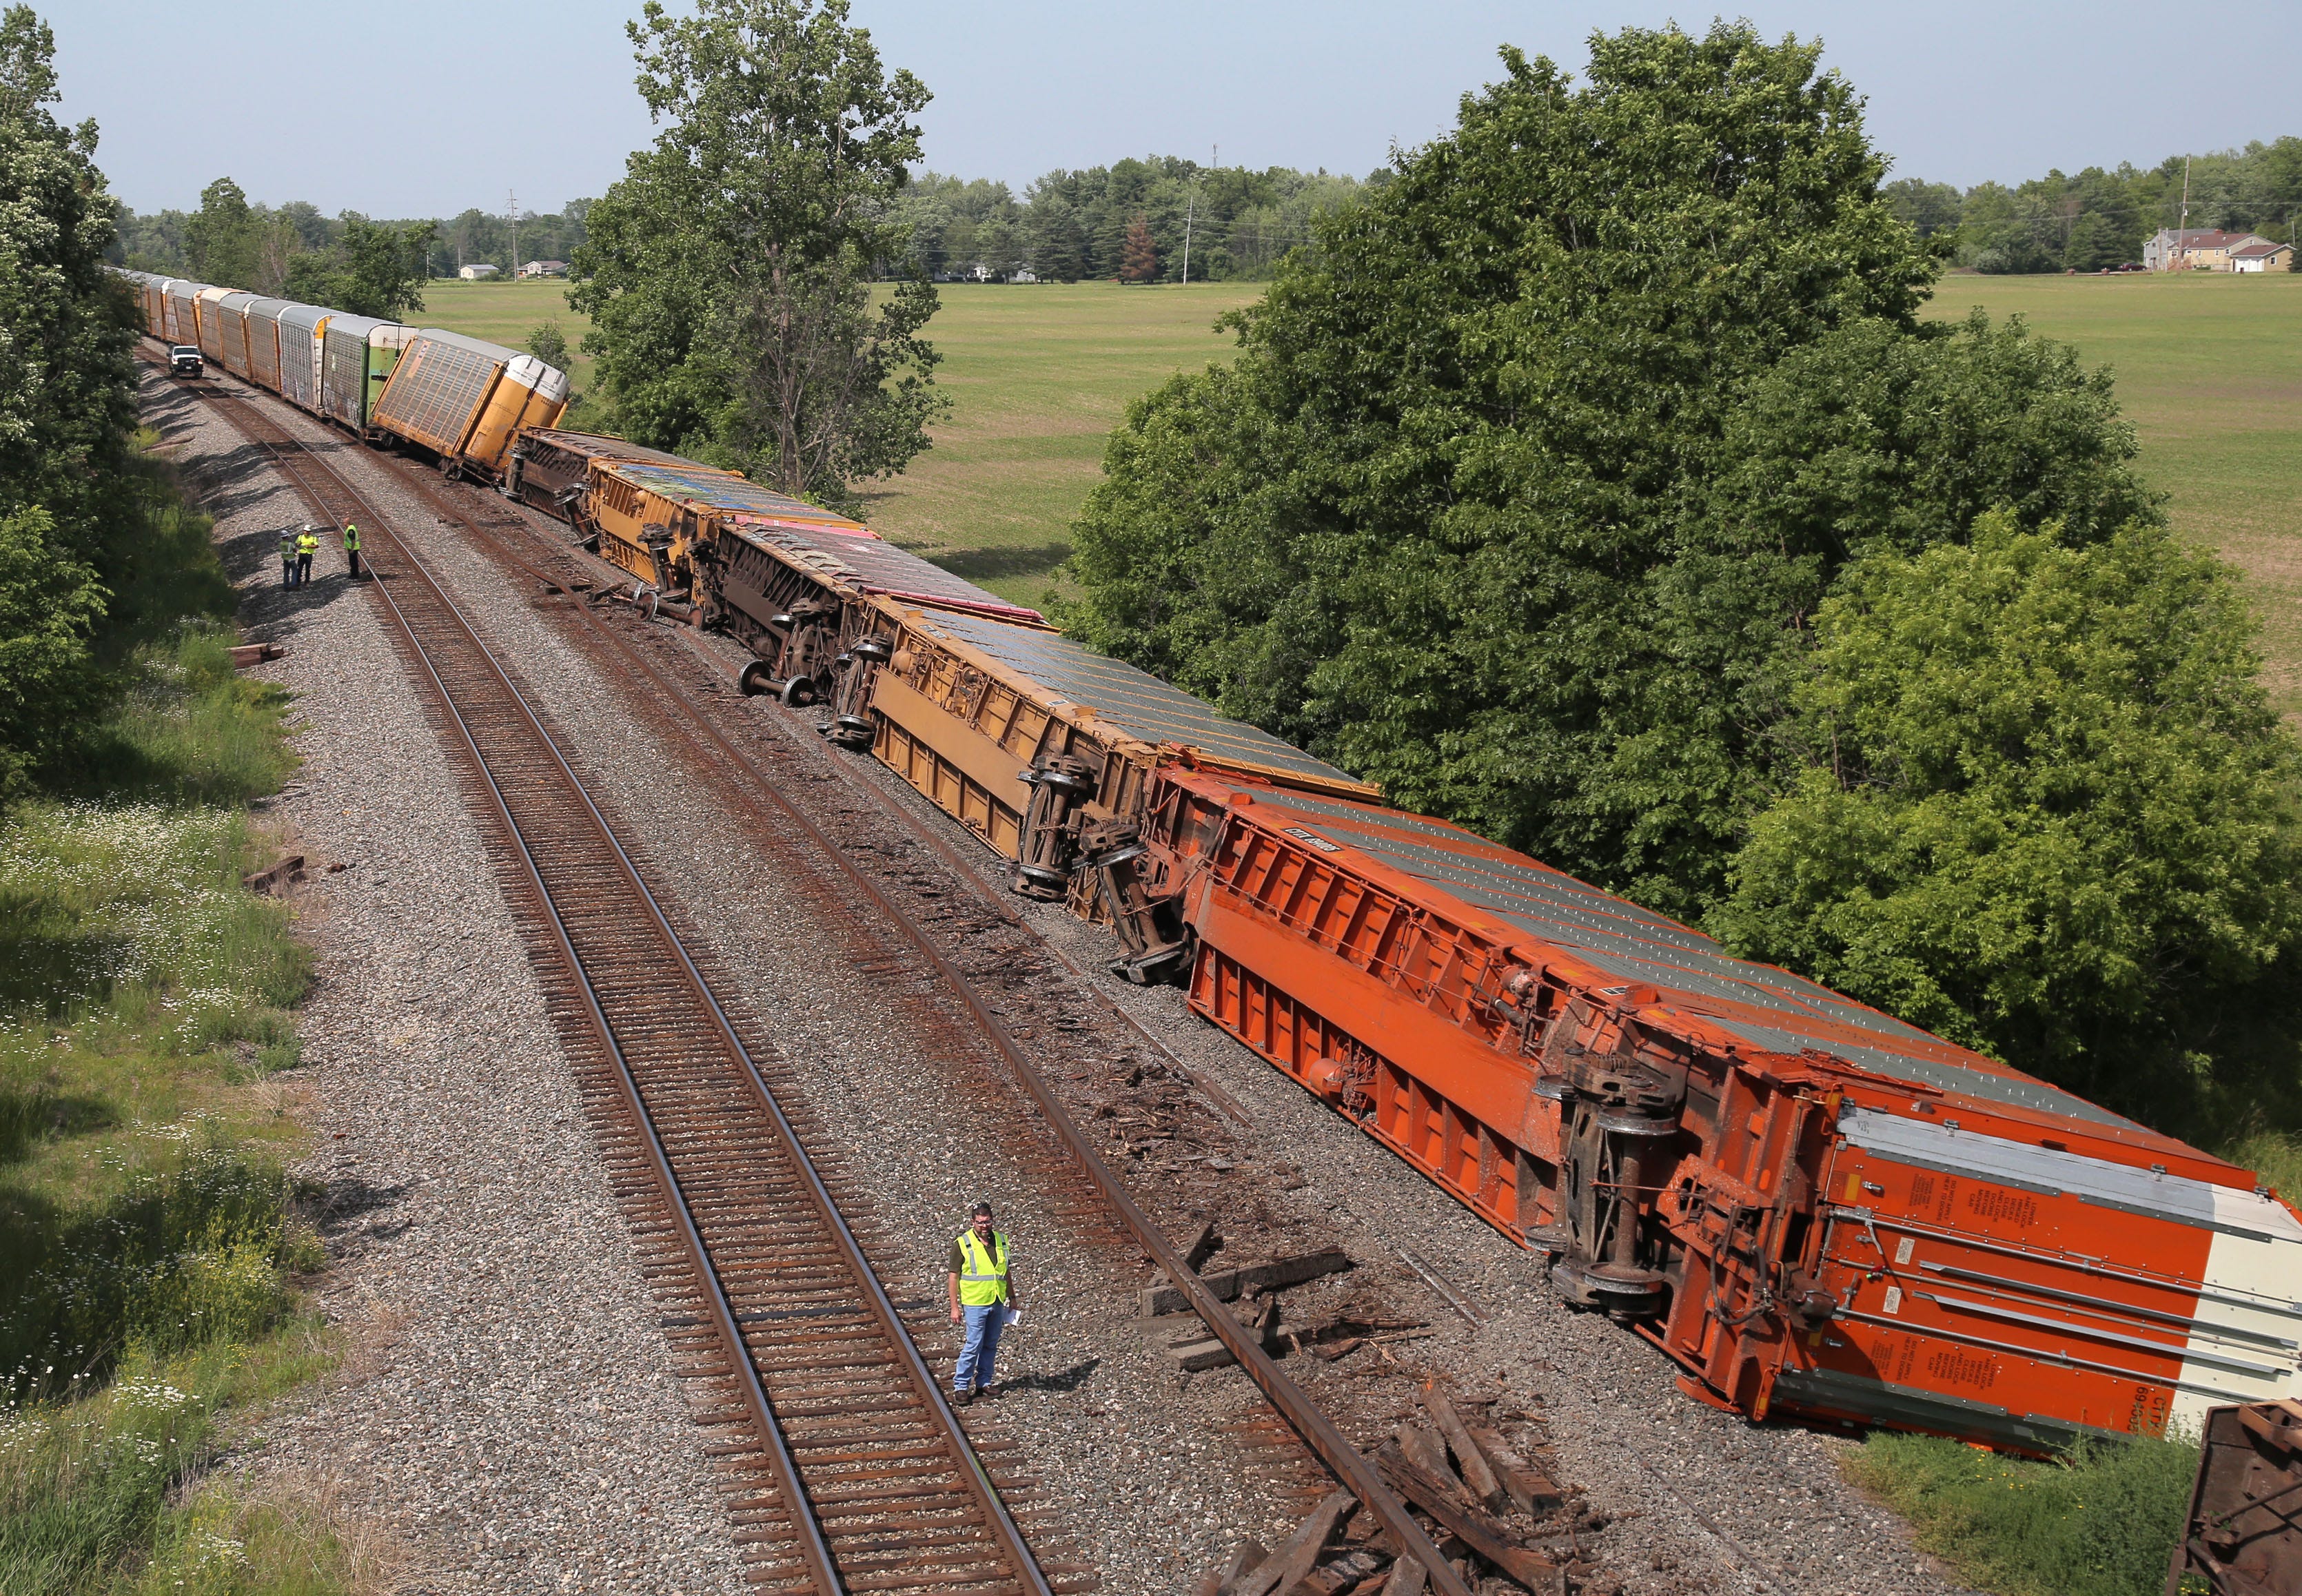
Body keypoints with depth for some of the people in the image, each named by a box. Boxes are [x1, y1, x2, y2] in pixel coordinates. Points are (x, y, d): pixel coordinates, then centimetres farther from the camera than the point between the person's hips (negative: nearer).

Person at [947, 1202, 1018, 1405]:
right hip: (975, 1304, -5)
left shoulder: (1000, 1240, 7)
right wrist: (954, 1307, -10)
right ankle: (961, 1385, 4)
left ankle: (984, 1381, 23)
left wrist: (1012, 1298, 16)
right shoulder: (962, 1243, -8)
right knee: (973, 1346, -6)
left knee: (991, 1345, 11)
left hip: (998, 1302, 5)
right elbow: (954, 1276, -7)